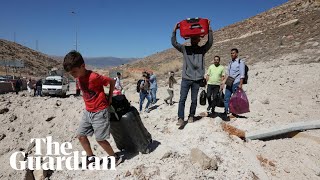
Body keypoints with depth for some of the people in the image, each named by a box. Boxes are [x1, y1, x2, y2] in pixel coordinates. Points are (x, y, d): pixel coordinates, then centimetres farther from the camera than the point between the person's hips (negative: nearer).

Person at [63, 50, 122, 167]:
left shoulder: (94, 77, -25)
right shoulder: (78, 78, 0)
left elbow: (112, 81, -13)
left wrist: (109, 98, -4)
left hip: (100, 112, -8)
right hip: (88, 111, 8)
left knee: (100, 139, -3)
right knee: (81, 135, 10)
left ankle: (115, 158, 17)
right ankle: (91, 157, 28)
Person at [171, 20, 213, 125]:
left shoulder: (202, 50, 10)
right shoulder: (185, 49, 11)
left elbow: (210, 42, -7)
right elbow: (174, 43, 2)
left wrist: (209, 29, -14)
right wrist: (174, 30, -8)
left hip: (197, 79, 0)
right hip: (186, 78, 0)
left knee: (194, 100, 7)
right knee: (182, 99, -7)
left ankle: (191, 116, 23)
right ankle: (181, 118, -5)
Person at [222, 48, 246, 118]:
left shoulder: (240, 62, -3)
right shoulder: (230, 62, 17)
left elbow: (242, 74, -9)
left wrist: (240, 84, -15)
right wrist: (225, 81, 9)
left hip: (236, 83, -7)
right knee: (226, 97, 5)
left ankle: (234, 113, 7)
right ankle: (226, 112, 13)